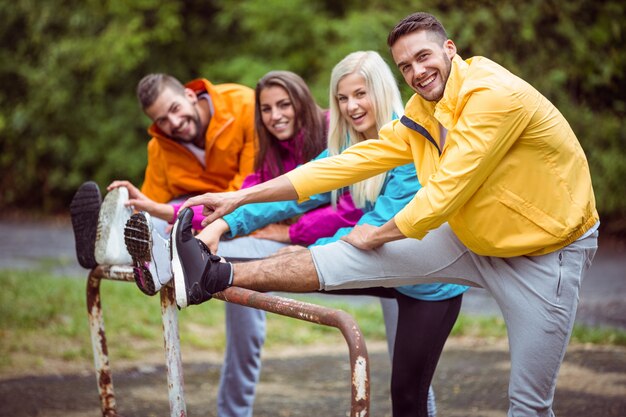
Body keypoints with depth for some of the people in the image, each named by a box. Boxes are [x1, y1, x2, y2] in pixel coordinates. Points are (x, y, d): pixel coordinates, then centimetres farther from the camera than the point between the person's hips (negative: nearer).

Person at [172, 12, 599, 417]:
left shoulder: (496, 94, -25)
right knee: (352, 257, -5)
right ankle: (214, 277, -8)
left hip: (547, 252, -6)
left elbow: (446, 192, -25)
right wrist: (242, 196, -4)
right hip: (470, 240, 6)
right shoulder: (420, 113, 1)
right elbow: (351, 162, 0)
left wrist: (377, 236, -10)